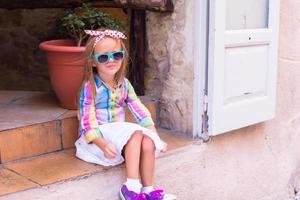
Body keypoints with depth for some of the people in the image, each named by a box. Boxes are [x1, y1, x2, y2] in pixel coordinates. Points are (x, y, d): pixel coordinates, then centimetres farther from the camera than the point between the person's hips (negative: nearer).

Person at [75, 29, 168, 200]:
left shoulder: (124, 84, 4)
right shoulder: (90, 87, -13)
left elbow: (141, 111, 3)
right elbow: (87, 123, -18)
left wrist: (157, 138, -5)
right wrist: (103, 145, -32)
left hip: (120, 133, 5)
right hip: (98, 137, -5)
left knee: (148, 143, -24)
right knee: (135, 133, -31)